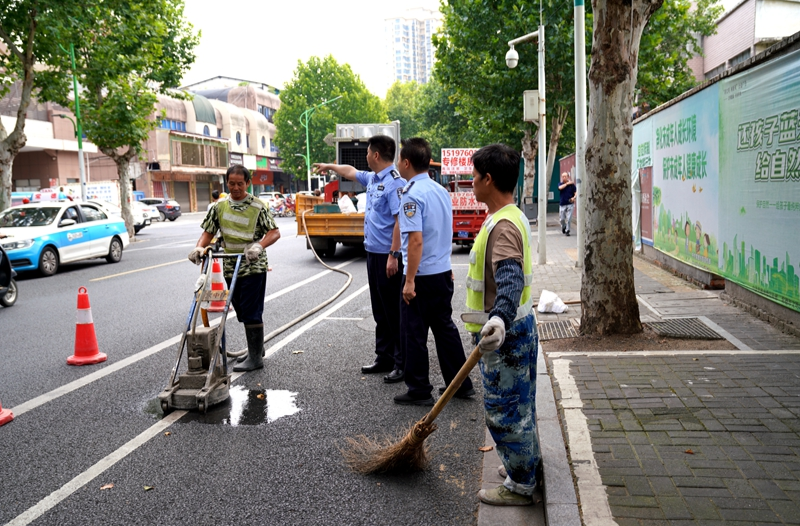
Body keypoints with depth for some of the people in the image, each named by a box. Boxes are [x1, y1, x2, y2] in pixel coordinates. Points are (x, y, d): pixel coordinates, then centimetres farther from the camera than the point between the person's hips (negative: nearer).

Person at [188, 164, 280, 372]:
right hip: (231, 268, 5)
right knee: (242, 313, 14)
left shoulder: (257, 206, -7)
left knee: (251, 313, -6)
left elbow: (274, 232, -12)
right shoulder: (219, 207, 6)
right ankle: (257, 348, 30)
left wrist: (259, 246, -31)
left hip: (254, 267, -5)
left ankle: (255, 357, 0)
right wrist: (200, 247, -12)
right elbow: (208, 231, 8)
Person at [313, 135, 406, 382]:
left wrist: (393, 255, -25)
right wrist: (329, 167, 48)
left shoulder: (395, 182, -17)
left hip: (388, 256, -10)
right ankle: (384, 357, 25)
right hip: (373, 253, 10)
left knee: (394, 311, -3)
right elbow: (351, 172, 34)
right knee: (380, 311, 15)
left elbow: (400, 221, -23)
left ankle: (402, 363, 6)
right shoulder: (372, 178, 13)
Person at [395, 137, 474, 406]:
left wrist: (409, 281, -20)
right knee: (445, 328, 17)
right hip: (444, 272, 8)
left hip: (422, 275, -8)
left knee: (415, 333, 4)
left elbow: (416, 240, -24)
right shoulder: (441, 191, 9)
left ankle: (419, 391, 14)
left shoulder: (412, 195, -18)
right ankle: (461, 384, 25)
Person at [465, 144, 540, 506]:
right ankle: (529, 465, 38)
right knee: (520, 405, 22)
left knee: (504, 411, 1)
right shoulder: (511, 217, 12)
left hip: (505, 336, -10)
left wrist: (498, 319, -56)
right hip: (518, 327, 10)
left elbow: (511, 279, -38)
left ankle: (520, 487, 15)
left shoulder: (503, 225, -23)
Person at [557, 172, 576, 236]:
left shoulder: (571, 184, 2)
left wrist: (573, 198, -19)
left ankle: (567, 231, 4)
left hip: (570, 204, -2)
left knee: (568, 218, -6)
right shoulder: (560, 184, 8)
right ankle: (563, 227, 34)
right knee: (561, 219, 6)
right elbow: (560, 188, -16)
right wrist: (567, 183, -15)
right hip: (562, 204, 2)